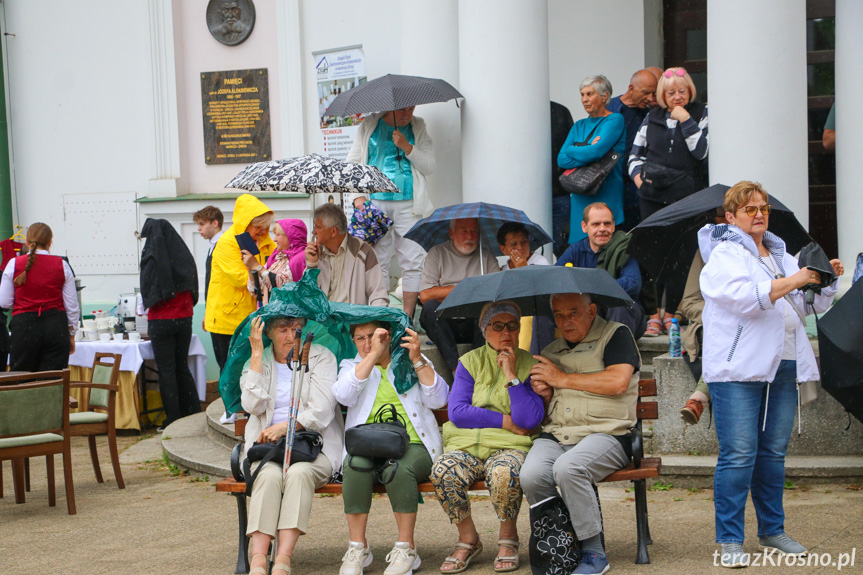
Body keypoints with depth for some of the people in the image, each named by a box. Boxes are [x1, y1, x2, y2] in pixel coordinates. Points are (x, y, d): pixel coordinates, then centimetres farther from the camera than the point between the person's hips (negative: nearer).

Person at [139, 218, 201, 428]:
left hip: (161, 321, -5)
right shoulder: (184, 257, 5)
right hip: (184, 318, 5)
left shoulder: (153, 259, -11)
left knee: (166, 370, 0)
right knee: (182, 367, 14)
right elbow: (193, 291, 10)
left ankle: (173, 419, 1)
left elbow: (147, 292, -8)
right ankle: (194, 413, 14)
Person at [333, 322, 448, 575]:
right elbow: (344, 395, -6)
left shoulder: (416, 363, 17)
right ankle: (357, 548, -24)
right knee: (355, 465, -34)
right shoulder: (352, 366, 18)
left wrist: (417, 359, -7)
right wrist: (373, 354, -9)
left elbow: (438, 400, 1)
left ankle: (406, 549, -24)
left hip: (413, 446, -1)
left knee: (399, 468, -36)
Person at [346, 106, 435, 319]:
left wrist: (406, 147, -11)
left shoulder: (418, 128, 11)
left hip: (408, 205, 0)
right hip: (375, 203, 0)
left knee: (413, 261, -5)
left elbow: (429, 166, 3)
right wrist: (358, 195, -1)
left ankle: (408, 315, 1)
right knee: (377, 261, -2)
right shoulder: (369, 125, 9)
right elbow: (352, 162, 11)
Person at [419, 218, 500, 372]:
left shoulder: (486, 255, 15)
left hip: (475, 325, 1)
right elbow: (425, 295, -5)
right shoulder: (437, 253, 9)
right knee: (430, 307, -30)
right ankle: (455, 367, -34)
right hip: (444, 322, -1)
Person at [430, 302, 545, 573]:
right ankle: (468, 538, -6)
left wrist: (511, 375, -10)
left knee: (503, 473, -37)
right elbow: (457, 412, -3)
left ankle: (508, 535, -6)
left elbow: (530, 420, -9)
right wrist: (506, 421, -7)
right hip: (466, 444, 2)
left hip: (510, 447, -2)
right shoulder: (469, 362, 10)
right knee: (443, 471, -30)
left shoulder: (529, 365, 5)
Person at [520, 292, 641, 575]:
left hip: (605, 433, -5)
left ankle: (593, 552, -20)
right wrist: (544, 394, 8)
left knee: (567, 468, -35)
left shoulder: (615, 334, 5)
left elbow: (618, 382, -12)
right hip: (554, 435, 5)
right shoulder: (551, 351, 25)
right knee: (531, 475, -27)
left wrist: (562, 378, -4)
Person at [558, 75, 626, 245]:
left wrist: (571, 150, 0)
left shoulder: (615, 120, -2)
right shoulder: (579, 126, 16)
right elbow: (562, 160, 4)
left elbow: (596, 152, -16)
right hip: (580, 196, 6)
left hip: (606, 195, -6)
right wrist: (588, 151, -10)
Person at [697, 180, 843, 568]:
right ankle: (730, 540, -3)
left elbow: (810, 306, 23)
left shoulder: (781, 256, 20)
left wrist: (827, 281, 4)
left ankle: (772, 531, 21)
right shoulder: (724, 255, -2)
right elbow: (744, 296, -19)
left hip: (783, 367, 7)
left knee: (774, 452, 11)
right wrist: (795, 280, -22)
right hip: (738, 368, -6)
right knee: (738, 454, -8)